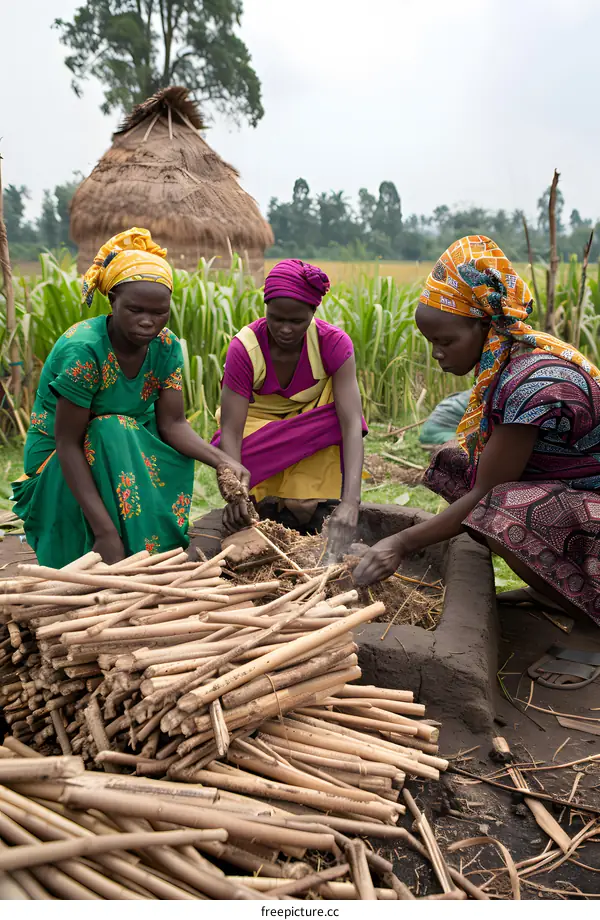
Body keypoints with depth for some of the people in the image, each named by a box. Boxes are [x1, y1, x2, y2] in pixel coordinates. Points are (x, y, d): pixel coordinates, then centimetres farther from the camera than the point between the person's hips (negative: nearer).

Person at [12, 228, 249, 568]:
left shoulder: (167, 346, -10)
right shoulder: (84, 349, -28)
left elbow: (173, 424, -14)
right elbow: (68, 443, -29)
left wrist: (224, 460, -33)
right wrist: (105, 531, -37)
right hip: (57, 464, -5)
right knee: (115, 432, -33)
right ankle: (142, 556, -25)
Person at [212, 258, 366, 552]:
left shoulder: (333, 343, -24)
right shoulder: (245, 348, -25)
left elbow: (352, 423, -33)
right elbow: (231, 431, -29)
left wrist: (351, 501, -46)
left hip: (314, 425, 0)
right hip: (258, 424, 0)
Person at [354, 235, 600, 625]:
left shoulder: (534, 384, -28)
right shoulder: (507, 361, 0)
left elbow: (486, 495, -23)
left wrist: (403, 544, -19)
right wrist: (458, 453, -4)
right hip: (557, 489, 10)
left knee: (502, 513, -34)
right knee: (453, 465, 2)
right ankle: (555, 580, 6)